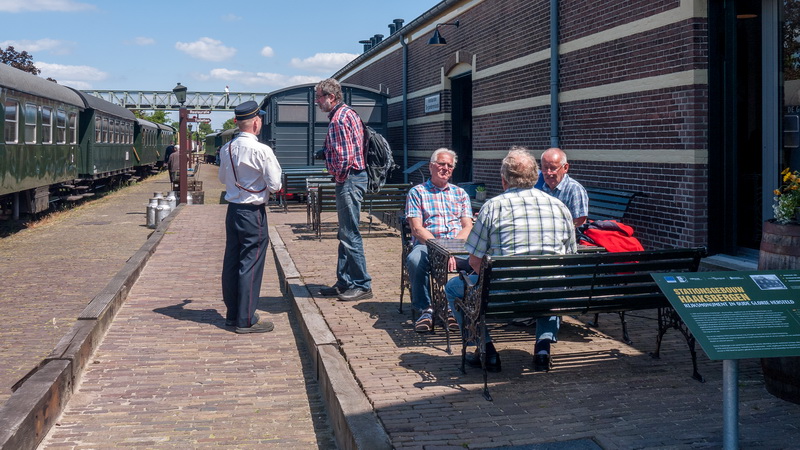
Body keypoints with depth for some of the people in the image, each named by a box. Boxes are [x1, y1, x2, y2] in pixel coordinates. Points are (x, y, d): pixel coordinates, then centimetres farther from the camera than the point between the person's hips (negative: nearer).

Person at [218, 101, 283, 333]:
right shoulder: (261, 151, -17)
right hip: (253, 212, -7)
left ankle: (232, 313, 26)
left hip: (232, 209, 7)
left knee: (231, 261, 14)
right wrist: (262, 185, 8)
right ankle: (246, 320, 5)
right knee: (250, 264, 0)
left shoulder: (226, 149, 3)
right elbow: (275, 185, -13)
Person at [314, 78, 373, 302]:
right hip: (351, 179, 11)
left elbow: (345, 157, -22)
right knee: (345, 235, 15)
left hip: (348, 180, -11)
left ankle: (362, 285, 0)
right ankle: (344, 283, 22)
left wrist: (339, 178, -8)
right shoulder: (347, 113, 17)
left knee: (350, 235, -6)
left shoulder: (339, 118, -15)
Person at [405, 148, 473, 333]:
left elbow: (468, 227, 11)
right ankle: (426, 310, -20)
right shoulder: (417, 192, 13)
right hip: (427, 244, -2)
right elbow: (417, 229, 0)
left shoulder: (460, 193, 23)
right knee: (414, 260, -38)